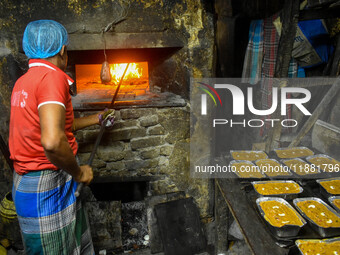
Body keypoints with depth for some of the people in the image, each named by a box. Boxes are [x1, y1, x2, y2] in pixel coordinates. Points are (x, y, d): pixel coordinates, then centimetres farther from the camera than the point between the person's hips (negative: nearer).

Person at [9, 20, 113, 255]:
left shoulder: (23, 81, 11)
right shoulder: (52, 77, -19)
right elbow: (53, 141, -33)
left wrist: (98, 118, 33)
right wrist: (79, 172, -16)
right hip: (49, 185, -9)